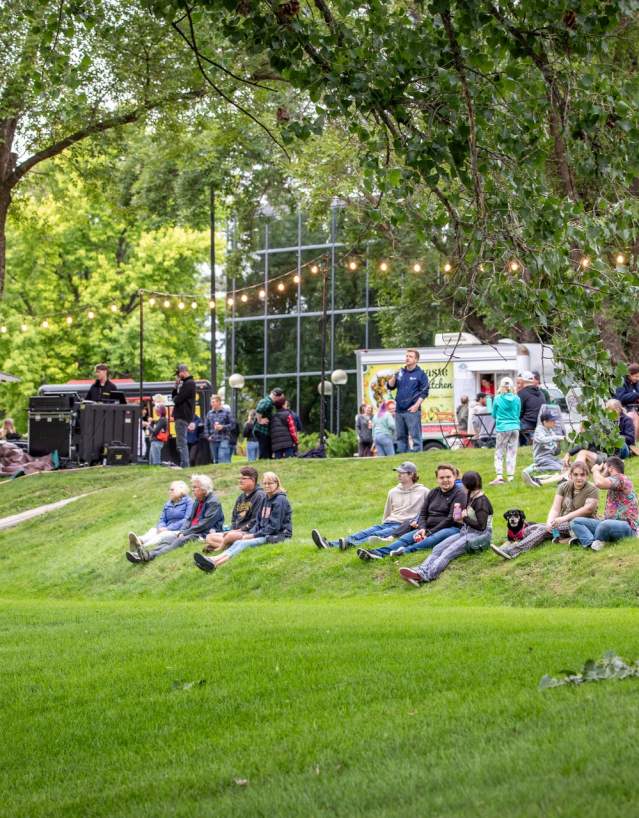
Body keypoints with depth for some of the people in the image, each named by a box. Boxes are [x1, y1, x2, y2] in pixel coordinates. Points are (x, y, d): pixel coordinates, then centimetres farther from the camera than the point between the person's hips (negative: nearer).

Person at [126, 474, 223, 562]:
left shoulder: (213, 503, -10)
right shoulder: (197, 501, 19)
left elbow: (204, 524, -17)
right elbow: (189, 519, 17)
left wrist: (185, 533, -16)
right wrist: (182, 532, -3)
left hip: (206, 534, -9)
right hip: (192, 532, 9)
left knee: (181, 540, -34)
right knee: (167, 539, -15)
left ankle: (150, 555, -57)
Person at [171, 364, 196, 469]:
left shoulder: (189, 384, -13)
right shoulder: (186, 383, 19)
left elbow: (177, 399, -19)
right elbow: (175, 395, 19)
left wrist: (175, 399, 3)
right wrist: (176, 385, 5)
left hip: (182, 417, -11)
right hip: (183, 416, 11)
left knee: (181, 443, -11)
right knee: (182, 442, 15)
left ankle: (184, 465, -14)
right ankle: (185, 465, 19)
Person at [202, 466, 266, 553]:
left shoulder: (259, 496, -7)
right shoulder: (241, 497, 20)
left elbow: (255, 521, -14)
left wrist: (239, 530, -16)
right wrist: (233, 529, -1)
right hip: (236, 531, 9)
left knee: (232, 536, -38)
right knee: (209, 537, 0)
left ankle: (219, 548, -9)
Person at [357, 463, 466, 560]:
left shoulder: (460, 494, 0)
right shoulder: (433, 493, 21)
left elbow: (452, 519, -11)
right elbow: (423, 514, 16)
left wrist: (430, 532, -16)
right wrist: (422, 528, -7)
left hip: (451, 528, -5)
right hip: (429, 529, 5)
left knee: (438, 536, -40)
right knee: (406, 537, -20)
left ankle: (407, 550, -60)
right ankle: (378, 553, -44)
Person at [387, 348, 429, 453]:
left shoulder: (420, 374, 0)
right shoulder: (400, 373, 15)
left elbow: (424, 392, -4)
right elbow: (390, 387, 13)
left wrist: (416, 405, -14)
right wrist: (393, 377, -6)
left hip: (412, 410, -6)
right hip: (399, 410, 6)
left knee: (415, 435, -7)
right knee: (401, 436, 10)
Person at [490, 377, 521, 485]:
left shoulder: (498, 399, -6)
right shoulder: (516, 399, -1)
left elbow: (494, 415, 7)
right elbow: (518, 414, 12)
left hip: (502, 428, -2)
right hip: (515, 428, 2)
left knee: (499, 453, 2)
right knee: (512, 453, 9)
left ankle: (499, 475, -12)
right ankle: (510, 476, 9)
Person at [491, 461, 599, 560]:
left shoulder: (592, 490, -6)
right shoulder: (563, 487, 9)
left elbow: (588, 509, -22)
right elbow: (555, 508, -2)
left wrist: (564, 518, -34)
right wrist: (550, 522, -24)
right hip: (564, 523, 7)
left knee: (543, 529, -28)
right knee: (533, 528, -18)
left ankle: (513, 551, -43)